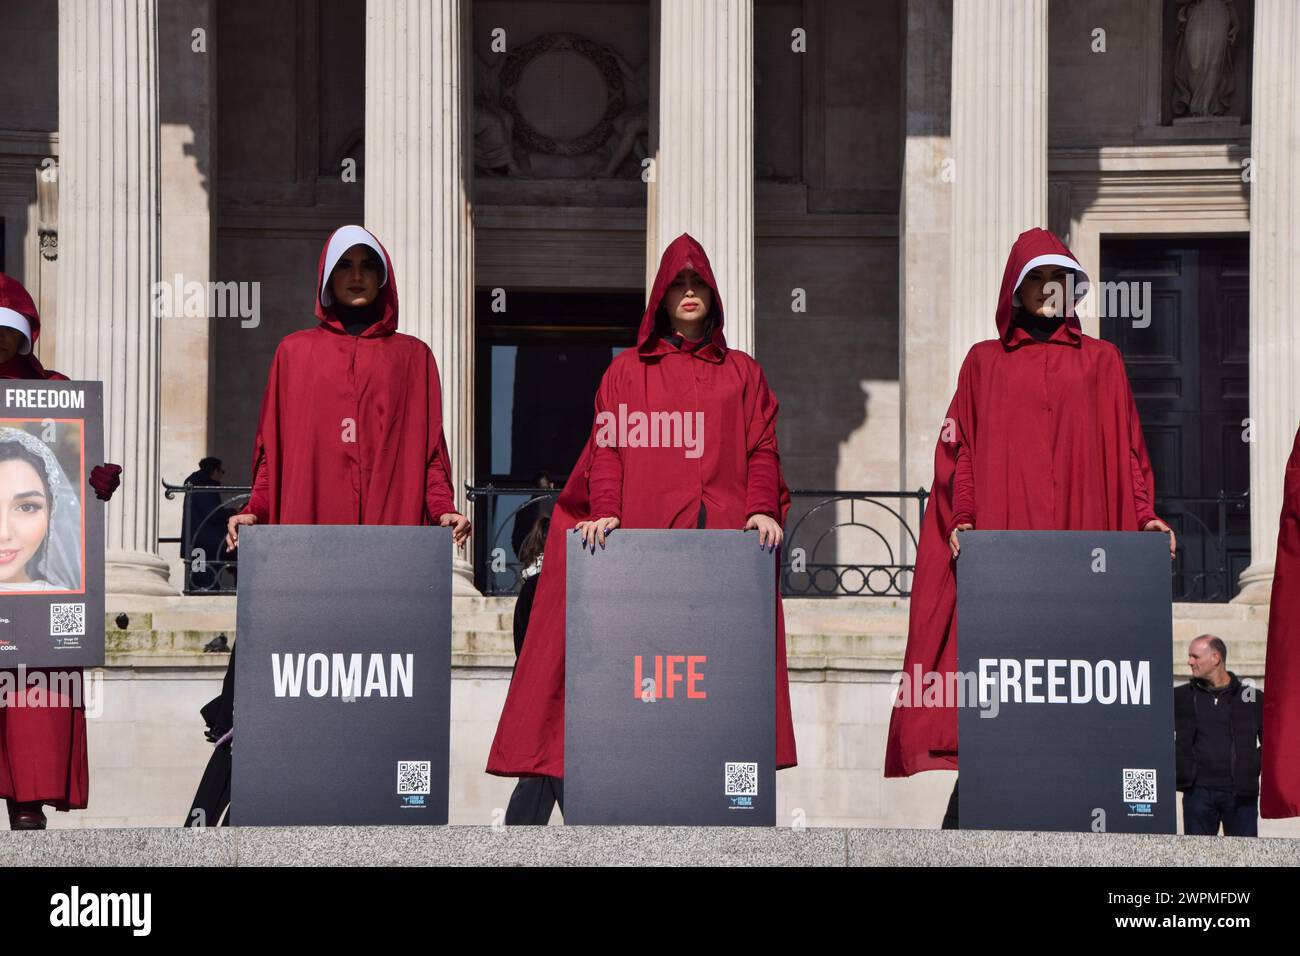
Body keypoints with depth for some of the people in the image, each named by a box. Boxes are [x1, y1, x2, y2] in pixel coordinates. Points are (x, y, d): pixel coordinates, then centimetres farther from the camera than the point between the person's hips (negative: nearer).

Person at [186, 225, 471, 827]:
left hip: (389, 543, 0)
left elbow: (431, 450, 11)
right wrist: (256, 511, -1)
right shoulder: (295, 354, 16)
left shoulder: (412, 358, 16)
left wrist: (443, 510, -4)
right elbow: (273, 449, 13)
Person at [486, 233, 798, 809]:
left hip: (727, 536, 1)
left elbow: (762, 449, 10)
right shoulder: (628, 371, 17)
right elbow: (608, 447, 7)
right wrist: (606, 511, -9)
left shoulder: (742, 372, 19)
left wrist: (762, 509, -7)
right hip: (647, 534, -1)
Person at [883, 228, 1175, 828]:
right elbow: (959, 448, 9)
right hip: (999, 538, -1)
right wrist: (962, 520, -5)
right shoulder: (984, 362, 16)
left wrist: (1144, 517, -2)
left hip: (1079, 535, 1)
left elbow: (1127, 449, 12)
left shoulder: (1101, 361, 17)